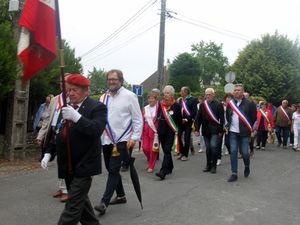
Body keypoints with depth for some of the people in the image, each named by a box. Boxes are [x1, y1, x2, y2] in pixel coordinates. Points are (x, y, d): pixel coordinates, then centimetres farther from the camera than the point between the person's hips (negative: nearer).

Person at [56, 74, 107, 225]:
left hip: (83, 165, -8)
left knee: (73, 205, -6)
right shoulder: (66, 109, 13)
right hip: (68, 165, 8)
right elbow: (59, 133, 18)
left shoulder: (97, 107, -10)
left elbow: (96, 130, -25)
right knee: (80, 200, 19)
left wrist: (76, 117, -32)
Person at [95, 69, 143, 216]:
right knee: (111, 169, 15)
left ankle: (104, 202, -4)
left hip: (122, 140, -6)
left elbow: (138, 119, -6)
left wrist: (134, 137, -13)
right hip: (106, 140, 6)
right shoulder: (104, 98, 10)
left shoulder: (129, 96, -5)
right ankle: (121, 196, 32)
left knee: (113, 170, -9)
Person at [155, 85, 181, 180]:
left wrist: (176, 129, 2)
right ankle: (170, 167, 32)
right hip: (162, 131, 5)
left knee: (167, 150, -11)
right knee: (165, 150, 15)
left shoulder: (176, 105, -5)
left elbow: (179, 119, 2)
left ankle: (163, 172, -17)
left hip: (171, 132, -5)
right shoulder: (160, 104, 7)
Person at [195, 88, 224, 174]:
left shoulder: (218, 105, -1)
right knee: (208, 148, 10)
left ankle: (213, 166, 3)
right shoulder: (202, 105, 9)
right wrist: (197, 129, 0)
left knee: (213, 146, -11)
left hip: (215, 130, -4)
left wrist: (220, 131, -8)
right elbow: (198, 118, 8)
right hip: (205, 130, 4)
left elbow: (221, 119, -4)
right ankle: (208, 165, 22)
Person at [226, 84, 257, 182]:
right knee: (233, 152, 0)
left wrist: (249, 127, 1)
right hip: (233, 132, 3)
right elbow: (227, 116, 20)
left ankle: (247, 167, 31)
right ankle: (234, 174, 6)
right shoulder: (230, 103, 6)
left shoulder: (249, 103, -5)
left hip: (244, 132, -3)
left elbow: (254, 117, 1)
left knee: (244, 152, 0)